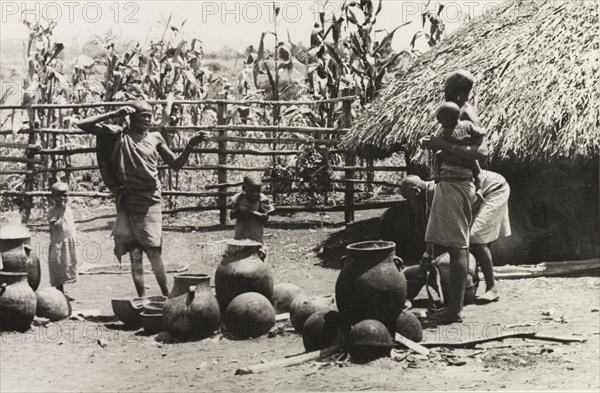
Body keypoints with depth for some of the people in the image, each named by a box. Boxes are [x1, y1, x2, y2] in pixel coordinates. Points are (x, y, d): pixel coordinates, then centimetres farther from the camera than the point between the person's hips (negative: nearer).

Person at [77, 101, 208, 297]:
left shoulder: (155, 138, 9)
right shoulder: (118, 134, 6)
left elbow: (176, 164, 11)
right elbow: (83, 125, 1)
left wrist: (190, 145, -3)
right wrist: (114, 114, -2)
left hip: (149, 202, -1)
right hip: (126, 201, 1)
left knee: (153, 251, -7)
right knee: (134, 254, 1)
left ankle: (167, 295, 4)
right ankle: (141, 297, 7)